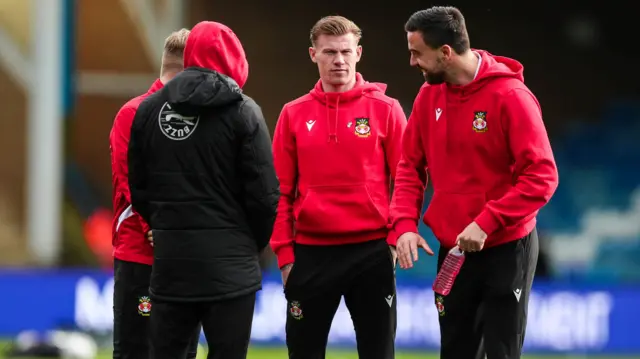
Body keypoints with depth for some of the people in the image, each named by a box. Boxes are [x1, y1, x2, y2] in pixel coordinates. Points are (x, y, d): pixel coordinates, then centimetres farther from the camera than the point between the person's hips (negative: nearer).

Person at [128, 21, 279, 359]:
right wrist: (253, 243, 10)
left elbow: (138, 190, 9)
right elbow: (263, 194, -7)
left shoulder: (149, 109, 7)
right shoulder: (243, 112, -5)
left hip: (169, 261, 4)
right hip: (229, 266, -4)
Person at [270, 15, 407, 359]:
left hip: (372, 251, -1)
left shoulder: (385, 109, 1)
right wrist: (284, 253, 0)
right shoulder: (294, 114, 6)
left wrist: (399, 237, -9)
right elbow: (281, 191, 6)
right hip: (310, 253, 1)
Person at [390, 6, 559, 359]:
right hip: (452, 251, 6)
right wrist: (406, 224, -7)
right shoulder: (429, 95, 2)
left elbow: (542, 176, -19)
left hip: (506, 249, -6)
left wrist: (487, 224, -25)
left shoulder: (510, 96, -16)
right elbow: (410, 165, 9)